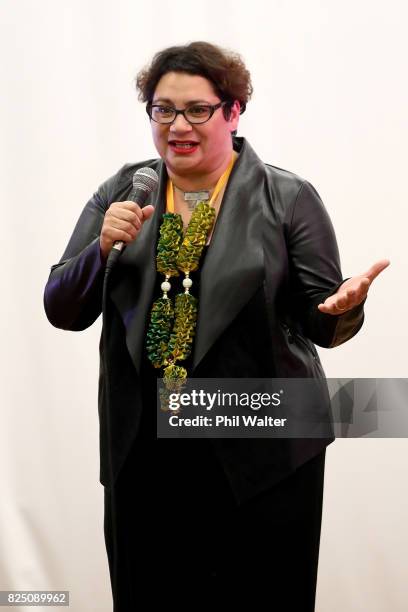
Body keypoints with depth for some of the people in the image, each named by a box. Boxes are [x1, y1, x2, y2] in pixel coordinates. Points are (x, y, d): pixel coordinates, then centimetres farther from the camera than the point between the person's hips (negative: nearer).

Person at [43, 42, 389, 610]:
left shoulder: (288, 198, -2)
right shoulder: (120, 194, 7)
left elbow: (320, 323, 0)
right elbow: (62, 312, 5)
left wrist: (345, 308, -23)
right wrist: (103, 247, -13)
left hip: (262, 455, -2)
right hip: (142, 451, 3)